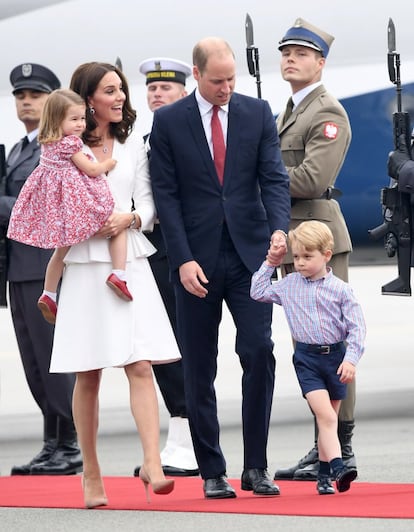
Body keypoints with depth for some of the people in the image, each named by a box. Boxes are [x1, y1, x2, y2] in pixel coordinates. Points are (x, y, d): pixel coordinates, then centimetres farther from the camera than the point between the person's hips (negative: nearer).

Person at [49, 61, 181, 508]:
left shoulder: (133, 143, 12)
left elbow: (148, 201, 11)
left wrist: (130, 218, -10)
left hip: (130, 265, 2)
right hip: (84, 266, -2)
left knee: (141, 366, -11)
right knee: (88, 377, 2)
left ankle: (152, 466, -17)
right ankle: (91, 475, 11)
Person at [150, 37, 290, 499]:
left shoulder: (257, 114, 6)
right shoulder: (168, 121, 1)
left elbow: (274, 178, 1)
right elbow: (166, 195, -2)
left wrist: (279, 227, -18)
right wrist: (183, 259, -11)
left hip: (249, 253, 1)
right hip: (196, 261, -1)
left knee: (259, 351, -11)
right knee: (199, 371, 3)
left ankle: (255, 468, -3)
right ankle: (212, 473, 10)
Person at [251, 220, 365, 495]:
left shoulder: (340, 289, -4)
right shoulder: (289, 285, 5)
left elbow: (356, 327, -5)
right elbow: (258, 292, 17)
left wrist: (351, 359, -15)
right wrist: (269, 265, 10)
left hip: (336, 355, 0)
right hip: (307, 357, 0)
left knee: (329, 419, 9)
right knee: (325, 414, -17)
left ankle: (324, 475, 18)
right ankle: (337, 467, -27)